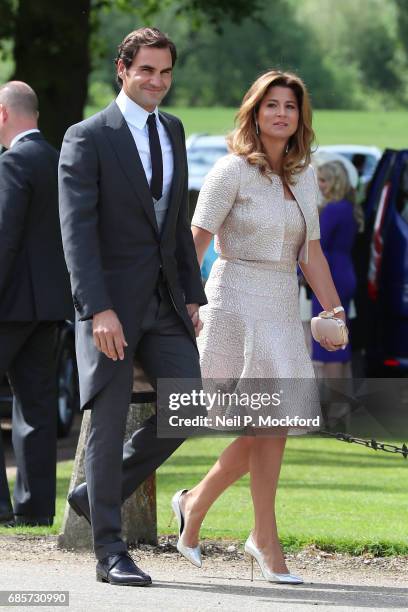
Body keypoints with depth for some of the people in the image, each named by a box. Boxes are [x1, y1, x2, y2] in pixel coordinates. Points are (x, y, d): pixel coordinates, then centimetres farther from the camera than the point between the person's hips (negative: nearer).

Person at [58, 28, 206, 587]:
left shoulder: (173, 131, 13)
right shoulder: (87, 139, -8)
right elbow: (77, 232, -15)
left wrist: (193, 294, 13)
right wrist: (98, 310, -23)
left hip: (166, 303, 6)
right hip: (112, 300, -6)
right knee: (109, 422, -2)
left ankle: (98, 493, 17)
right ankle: (110, 553, 4)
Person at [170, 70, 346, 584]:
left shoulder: (303, 177, 12)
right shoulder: (233, 171, -7)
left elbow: (311, 253, 15)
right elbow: (195, 241, -10)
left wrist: (333, 311, 6)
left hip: (283, 309, 6)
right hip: (236, 304, -6)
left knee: (268, 427, 2)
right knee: (269, 424, -10)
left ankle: (196, 503, 21)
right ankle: (266, 540, 3)